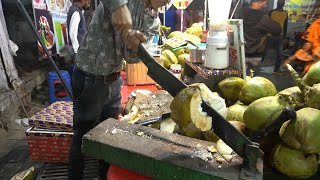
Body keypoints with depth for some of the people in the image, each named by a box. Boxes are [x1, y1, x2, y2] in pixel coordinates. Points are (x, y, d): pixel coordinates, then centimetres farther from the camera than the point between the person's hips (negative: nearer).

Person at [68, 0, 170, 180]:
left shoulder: (151, 21, 4)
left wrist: (135, 46, -24)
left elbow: (132, 58, -3)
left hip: (114, 81, 7)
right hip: (90, 80, -6)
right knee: (83, 138, 10)